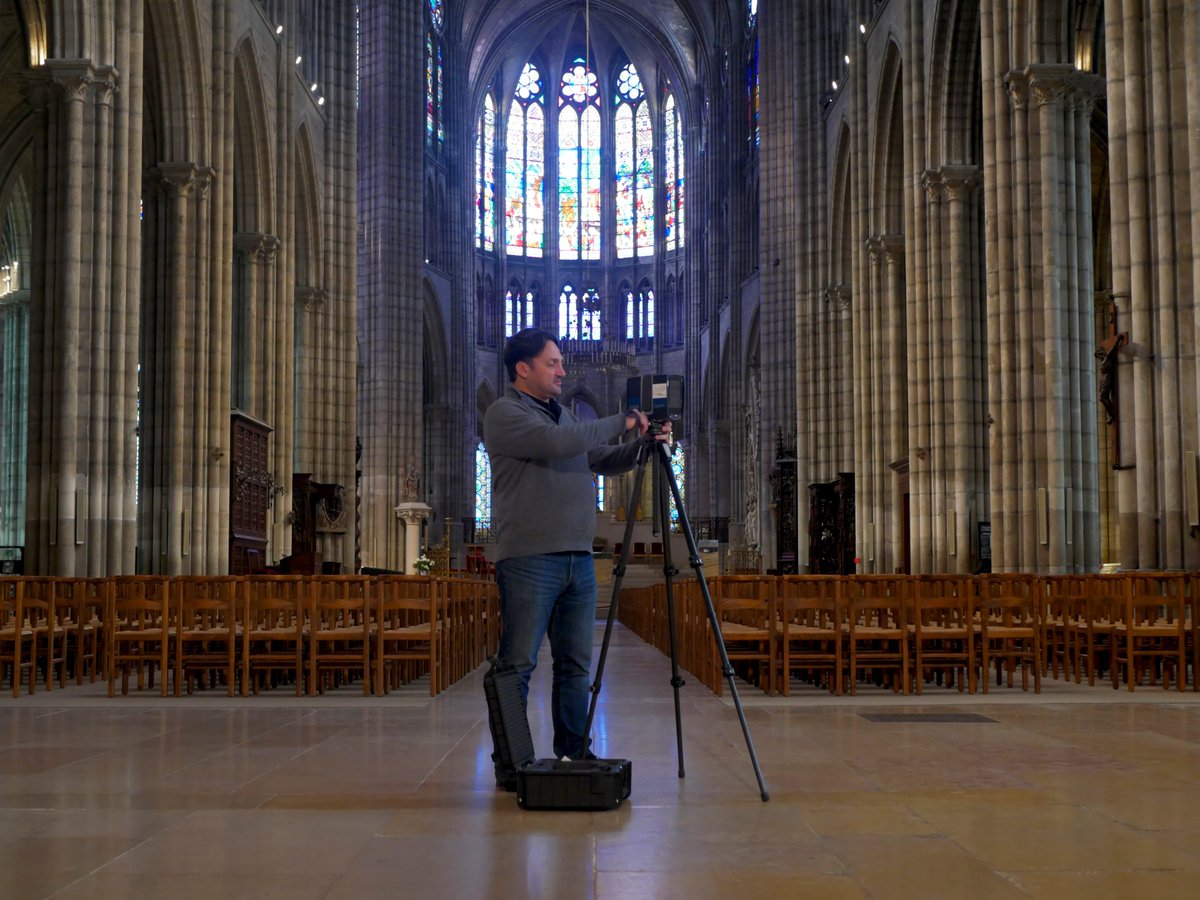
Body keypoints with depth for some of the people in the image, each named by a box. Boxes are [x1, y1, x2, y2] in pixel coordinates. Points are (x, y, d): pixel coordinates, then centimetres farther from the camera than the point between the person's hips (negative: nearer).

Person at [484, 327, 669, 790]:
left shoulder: (564, 414, 20)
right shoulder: (504, 414, -5)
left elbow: (604, 461, 23)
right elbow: (558, 443, -20)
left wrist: (642, 444, 4)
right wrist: (620, 421, -11)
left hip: (578, 558, 8)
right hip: (529, 560, -8)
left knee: (575, 664, 10)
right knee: (518, 665, -4)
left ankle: (574, 753, 18)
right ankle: (509, 762, 3)